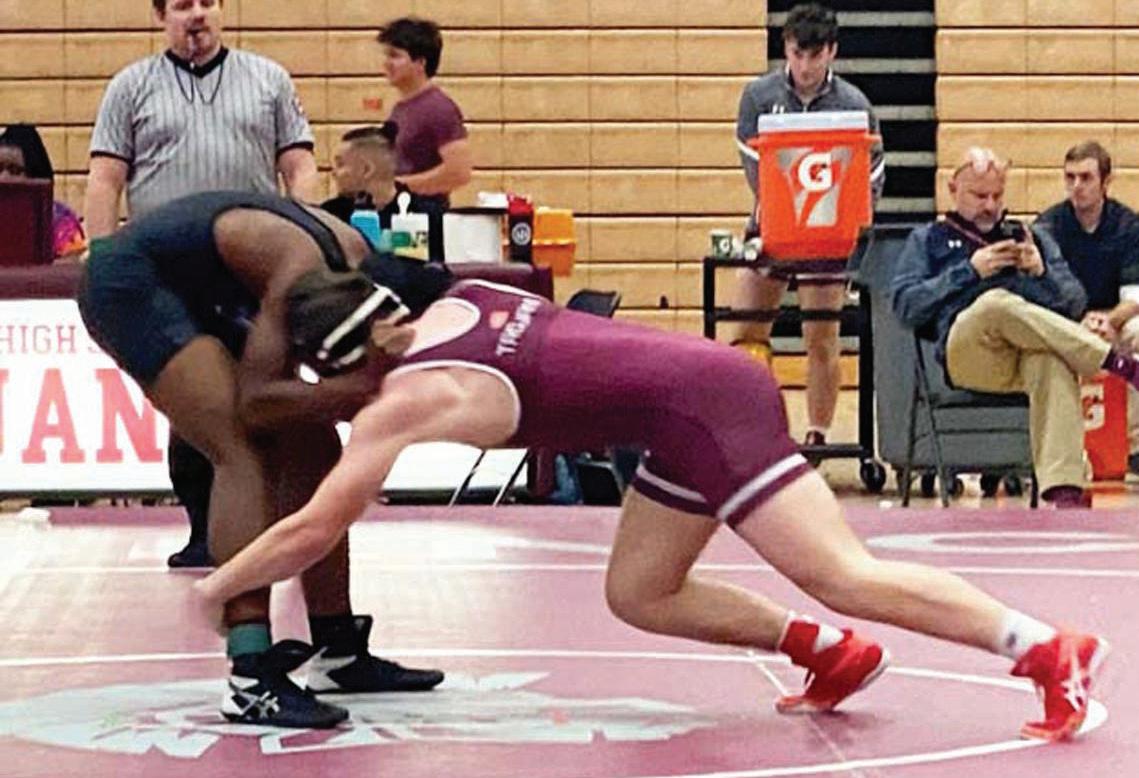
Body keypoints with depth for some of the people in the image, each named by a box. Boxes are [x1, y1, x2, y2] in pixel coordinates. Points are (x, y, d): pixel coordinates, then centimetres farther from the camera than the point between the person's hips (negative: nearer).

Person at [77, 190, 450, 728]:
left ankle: (339, 651, 14)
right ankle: (251, 682, -28)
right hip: (129, 285, -10)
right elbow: (253, 400, -32)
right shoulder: (305, 270, -30)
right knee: (245, 452, -23)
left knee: (309, 445, 5)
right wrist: (355, 389, -36)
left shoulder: (356, 256, -5)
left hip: (198, 295, 10)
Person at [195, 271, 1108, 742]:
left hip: (705, 408, -9)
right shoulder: (455, 301, 13)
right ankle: (834, 651, 13)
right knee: (638, 595, 14)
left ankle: (1052, 649, -13)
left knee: (844, 574, -11)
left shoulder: (404, 400, -8)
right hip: (704, 384, 9)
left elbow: (311, 532, -5)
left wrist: (212, 589, 8)